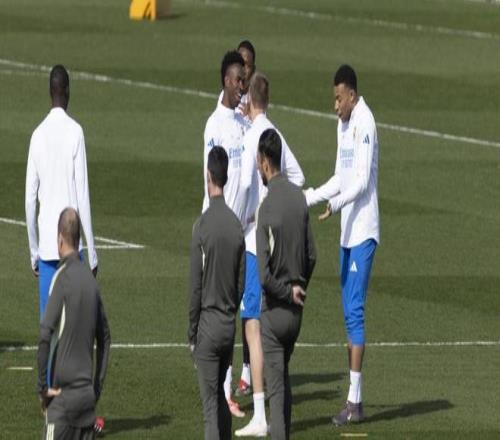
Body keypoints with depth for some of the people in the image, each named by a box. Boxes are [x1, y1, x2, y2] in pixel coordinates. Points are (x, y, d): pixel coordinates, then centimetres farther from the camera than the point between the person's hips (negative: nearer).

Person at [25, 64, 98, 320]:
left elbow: (30, 200, 6)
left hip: (46, 244, 3)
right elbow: (83, 196, -8)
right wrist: (92, 253, -3)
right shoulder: (75, 132, -5)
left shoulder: (38, 135, 5)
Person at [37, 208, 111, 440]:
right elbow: (104, 337, 18)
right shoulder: (90, 279, 10)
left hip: (63, 395, -6)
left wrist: (42, 386, -10)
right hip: (87, 394, 6)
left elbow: (45, 335, -19)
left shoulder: (62, 277, -11)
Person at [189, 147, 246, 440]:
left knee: (211, 402, -5)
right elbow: (242, 282, 7)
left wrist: (192, 332, -2)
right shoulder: (237, 225, 1)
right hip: (230, 324, 5)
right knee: (221, 395, 18)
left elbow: (196, 284, -11)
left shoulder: (203, 226, -14)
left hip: (208, 324, -5)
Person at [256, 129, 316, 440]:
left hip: (275, 309, -6)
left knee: (277, 388, -4)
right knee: (284, 379, 20)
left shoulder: (267, 208, -20)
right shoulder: (299, 198, 0)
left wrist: (288, 292, -8)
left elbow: (264, 274, -22)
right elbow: (312, 256, 8)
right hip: (297, 309, 6)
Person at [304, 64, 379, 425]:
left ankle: (355, 399, -10)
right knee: (350, 311, 8)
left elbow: (362, 180, -22)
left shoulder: (365, 124, -15)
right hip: (348, 232, 9)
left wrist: (336, 204, -31)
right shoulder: (343, 124, 14)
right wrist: (308, 198, 23)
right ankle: (354, 399, 10)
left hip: (363, 231, -9)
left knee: (355, 310, -10)